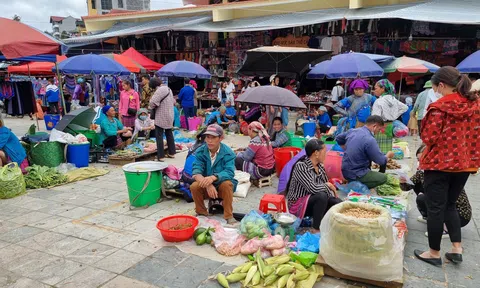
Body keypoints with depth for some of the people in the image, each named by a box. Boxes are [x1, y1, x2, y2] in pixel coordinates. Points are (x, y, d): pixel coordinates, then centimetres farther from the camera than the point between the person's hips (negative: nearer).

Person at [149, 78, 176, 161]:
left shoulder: (160, 90, -16)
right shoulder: (168, 89, 13)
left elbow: (153, 102, -23)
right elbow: (173, 101, 21)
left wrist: (150, 107, -4)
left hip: (161, 116, -9)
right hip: (170, 116, 9)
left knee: (159, 135, -4)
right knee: (169, 133, 18)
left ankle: (160, 156, -4)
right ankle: (172, 153, 26)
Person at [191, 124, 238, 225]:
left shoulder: (228, 152, -16)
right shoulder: (200, 151, -9)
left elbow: (229, 172, -29)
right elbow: (196, 172, -20)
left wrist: (213, 177, -49)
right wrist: (207, 184, -40)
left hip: (222, 185, -2)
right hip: (206, 187, 2)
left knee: (227, 184, -34)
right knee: (194, 186, -27)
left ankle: (229, 216, -17)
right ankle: (202, 213, -3)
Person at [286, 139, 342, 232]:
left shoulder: (320, 166, 2)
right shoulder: (300, 166, -22)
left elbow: (326, 186, 7)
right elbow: (313, 188, -31)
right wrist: (328, 185, -14)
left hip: (316, 201, 7)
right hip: (298, 204, -7)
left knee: (340, 204, -13)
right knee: (322, 196, -33)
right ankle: (317, 229, -20)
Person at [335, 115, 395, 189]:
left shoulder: (352, 131, 0)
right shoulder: (370, 140, -23)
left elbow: (338, 139, 19)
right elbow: (381, 161, -15)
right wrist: (388, 155, 7)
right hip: (354, 175, -8)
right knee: (383, 178, 2)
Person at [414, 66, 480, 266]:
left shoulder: (440, 107, -17)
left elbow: (429, 138, -15)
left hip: (439, 163, -6)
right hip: (464, 164, 6)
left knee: (436, 208, 6)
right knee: (450, 205, 21)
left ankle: (434, 253, 16)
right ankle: (457, 248, 18)